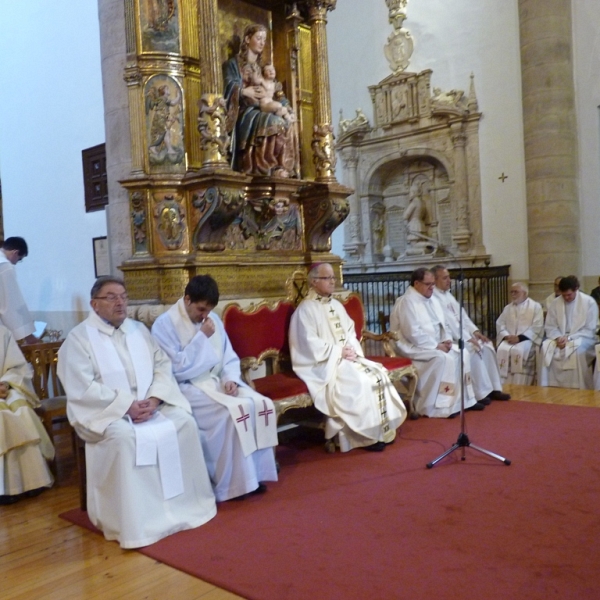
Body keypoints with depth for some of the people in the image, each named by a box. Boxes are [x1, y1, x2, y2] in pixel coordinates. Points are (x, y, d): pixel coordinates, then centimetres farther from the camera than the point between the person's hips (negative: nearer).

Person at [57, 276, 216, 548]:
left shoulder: (139, 329, 12)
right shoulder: (79, 338, -5)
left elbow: (163, 366, 6)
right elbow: (82, 389, -14)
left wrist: (153, 399, -13)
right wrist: (127, 405, -21)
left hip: (148, 404, 5)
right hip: (104, 410, -5)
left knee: (185, 422, -17)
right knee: (124, 437, -34)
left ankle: (185, 503, -5)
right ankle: (133, 522, -22)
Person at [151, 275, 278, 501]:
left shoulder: (213, 319, 9)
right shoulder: (164, 324, -11)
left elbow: (229, 357, 12)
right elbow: (177, 369, -18)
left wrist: (231, 379, -8)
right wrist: (201, 337, -18)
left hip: (217, 381, 7)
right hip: (187, 388, -7)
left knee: (261, 404, -15)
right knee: (234, 411, -29)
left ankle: (254, 473, -5)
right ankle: (233, 483, -15)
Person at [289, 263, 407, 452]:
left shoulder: (336, 305, 16)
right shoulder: (306, 309, -9)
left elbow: (350, 332, 16)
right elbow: (310, 344, -17)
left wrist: (353, 350, -5)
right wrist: (339, 352, -17)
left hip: (348, 358, 8)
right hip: (324, 363, -8)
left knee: (378, 374, -13)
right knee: (360, 381, -27)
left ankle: (381, 429, -6)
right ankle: (365, 434, -13)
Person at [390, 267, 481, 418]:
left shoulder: (432, 300, 12)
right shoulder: (407, 302, -17)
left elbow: (442, 324, 19)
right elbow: (413, 334, -24)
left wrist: (446, 340, -2)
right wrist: (437, 346, -20)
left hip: (434, 344, 9)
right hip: (412, 346, -9)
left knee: (461, 353, -6)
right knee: (443, 359, -28)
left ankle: (465, 400, 3)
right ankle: (440, 406, -19)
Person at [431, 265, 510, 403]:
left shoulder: (448, 294, 16)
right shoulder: (434, 298, -15)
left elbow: (462, 315, 15)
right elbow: (448, 322, -21)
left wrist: (475, 331, 1)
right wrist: (467, 338, -21)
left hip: (461, 334, 9)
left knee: (487, 346, -5)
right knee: (474, 350, -26)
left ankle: (494, 388, -1)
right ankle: (480, 393, -16)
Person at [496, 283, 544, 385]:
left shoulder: (535, 306, 6)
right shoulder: (508, 308, 20)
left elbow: (537, 328, -6)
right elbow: (499, 324, 11)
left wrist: (520, 337, -15)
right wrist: (506, 336, -10)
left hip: (526, 339, -4)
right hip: (509, 339, 4)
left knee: (518, 351, -35)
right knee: (502, 350, -29)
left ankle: (519, 387, -28)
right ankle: (503, 385, -25)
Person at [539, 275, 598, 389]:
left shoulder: (589, 302, -6)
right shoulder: (555, 303, 4)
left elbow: (590, 330, -8)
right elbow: (550, 327, 6)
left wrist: (569, 338, -20)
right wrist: (558, 337, -16)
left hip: (582, 338, -3)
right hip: (560, 338, 3)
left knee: (577, 350, -37)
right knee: (546, 348, -28)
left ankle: (579, 389, -26)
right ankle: (546, 387, -21)